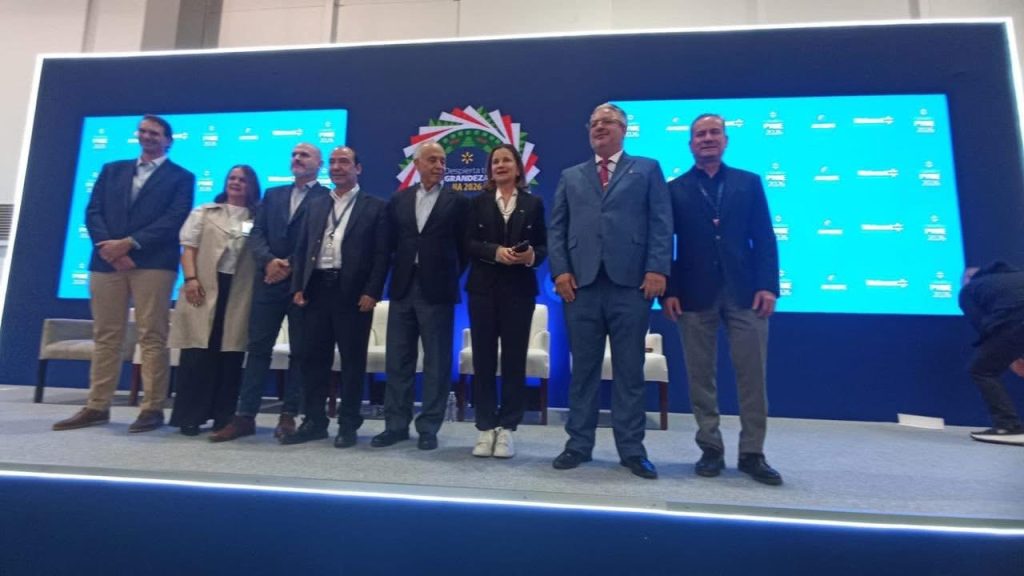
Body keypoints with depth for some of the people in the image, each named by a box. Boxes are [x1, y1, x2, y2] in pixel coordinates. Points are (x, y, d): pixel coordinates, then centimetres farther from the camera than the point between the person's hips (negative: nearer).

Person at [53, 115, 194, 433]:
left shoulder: (181, 177, 8)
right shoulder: (112, 170, 21)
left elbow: (174, 220, -5)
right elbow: (93, 212, 10)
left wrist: (129, 243, -13)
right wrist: (110, 248, -7)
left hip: (153, 263, -4)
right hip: (107, 261, 4)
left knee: (152, 337, -5)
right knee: (105, 336, 8)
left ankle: (153, 408, -1)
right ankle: (97, 406, 16)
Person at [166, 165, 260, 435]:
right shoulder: (204, 212, 15)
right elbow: (189, 247, 7)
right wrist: (190, 279, -8)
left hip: (240, 293, 0)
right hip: (205, 288, 0)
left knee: (230, 354, 3)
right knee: (198, 353, 0)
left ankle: (224, 416, 12)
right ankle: (189, 415, 10)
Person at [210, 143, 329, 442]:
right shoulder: (272, 194, 19)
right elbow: (256, 234, 9)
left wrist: (291, 267, -13)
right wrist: (269, 261, -10)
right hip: (269, 280, 4)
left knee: (299, 351, 2)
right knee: (258, 347, 5)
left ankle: (288, 415, 11)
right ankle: (245, 416, 11)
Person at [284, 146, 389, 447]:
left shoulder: (375, 206, 3)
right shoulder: (316, 205, 18)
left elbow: (381, 253, -5)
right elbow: (302, 248, 15)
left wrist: (371, 292, -13)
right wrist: (299, 287, 5)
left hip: (353, 291, -5)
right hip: (317, 288, 5)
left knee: (352, 359, 3)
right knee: (314, 357, 9)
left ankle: (348, 424, 14)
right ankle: (314, 421, 21)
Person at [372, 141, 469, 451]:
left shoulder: (457, 202, 2)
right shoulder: (398, 200, 12)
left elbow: (464, 247, 3)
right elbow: (391, 242, 14)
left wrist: (450, 278, 0)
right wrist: (397, 273, 7)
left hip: (436, 290, -3)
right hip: (403, 288, 4)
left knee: (436, 362, 2)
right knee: (398, 360, 9)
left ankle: (428, 427, 14)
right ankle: (396, 424, 21)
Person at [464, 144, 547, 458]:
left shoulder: (533, 203, 9)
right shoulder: (478, 202, 10)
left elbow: (543, 245, 6)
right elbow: (468, 243, 1)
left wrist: (532, 256, -16)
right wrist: (495, 251, -16)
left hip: (519, 288, 0)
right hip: (483, 287, 1)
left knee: (514, 358, 2)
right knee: (483, 357, 3)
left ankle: (507, 428, 12)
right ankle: (486, 428, 13)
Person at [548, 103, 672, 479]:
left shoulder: (647, 170, 14)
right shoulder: (571, 177, 20)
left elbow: (661, 224, 3)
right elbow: (556, 228, 12)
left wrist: (657, 269, -10)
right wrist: (560, 270, -2)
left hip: (631, 282, -2)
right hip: (581, 283, 2)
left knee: (630, 370, 4)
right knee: (583, 369, 7)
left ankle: (632, 449, 15)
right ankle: (579, 444, 18)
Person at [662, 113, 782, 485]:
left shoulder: (749, 183, 13)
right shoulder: (674, 190, 10)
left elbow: (764, 239, 6)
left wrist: (768, 285, -5)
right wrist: (668, 291, -6)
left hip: (744, 292, 1)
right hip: (695, 294, 0)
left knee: (752, 375, 2)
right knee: (700, 377, 5)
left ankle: (752, 453, 16)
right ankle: (711, 449, 18)